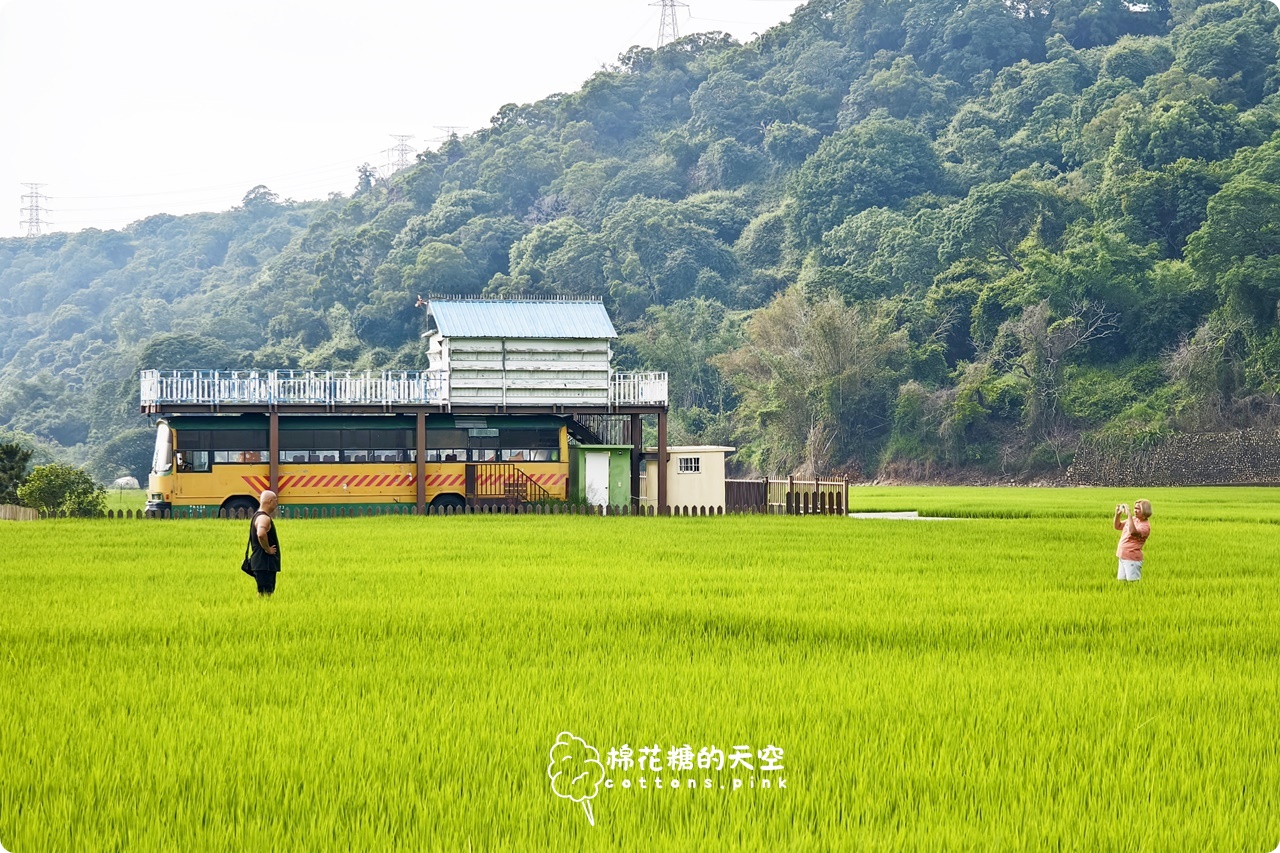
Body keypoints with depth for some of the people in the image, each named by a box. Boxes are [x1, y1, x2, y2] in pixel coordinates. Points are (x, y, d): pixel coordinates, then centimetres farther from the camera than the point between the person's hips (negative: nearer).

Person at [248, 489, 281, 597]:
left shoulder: (258, 516, 16)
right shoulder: (264, 518, -17)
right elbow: (261, 534, -36)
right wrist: (268, 549, -22)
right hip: (265, 563, -10)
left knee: (263, 593, 13)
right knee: (265, 593, -11)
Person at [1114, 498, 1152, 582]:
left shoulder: (1145, 526, -15)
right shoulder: (1133, 519, 10)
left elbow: (1133, 532, -34)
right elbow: (1118, 526, 21)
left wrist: (1129, 514, -34)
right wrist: (1117, 514, 2)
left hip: (1132, 559, -9)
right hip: (1122, 557, 9)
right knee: (1121, 581, 15)